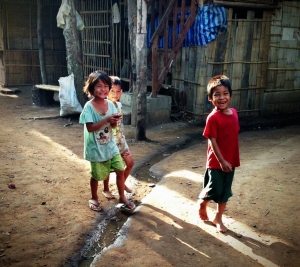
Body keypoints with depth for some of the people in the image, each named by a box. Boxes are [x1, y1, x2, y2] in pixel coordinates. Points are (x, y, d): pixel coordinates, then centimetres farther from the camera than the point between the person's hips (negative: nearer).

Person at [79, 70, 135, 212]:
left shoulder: (110, 104, -3)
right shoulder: (89, 107, -18)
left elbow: (113, 126, 1)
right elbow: (90, 128, -23)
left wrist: (114, 122, -23)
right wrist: (107, 119, -30)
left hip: (110, 146, 4)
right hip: (96, 148, -4)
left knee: (120, 171, 5)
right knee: (96, 176, 12)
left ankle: (122, 197, 26)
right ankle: (94, 199, 36)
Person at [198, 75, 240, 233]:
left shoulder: (234, 113, 3)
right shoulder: (213, 118, -18)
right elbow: (212, 141, -18)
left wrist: (234, 159, 14)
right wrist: (222, 161, -18)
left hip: (230, 161, 6)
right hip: (216, 162, -6)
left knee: (225, 192, 14)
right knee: (214, 190, 6)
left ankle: (218, 219, 29)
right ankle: (202, 204, 37)